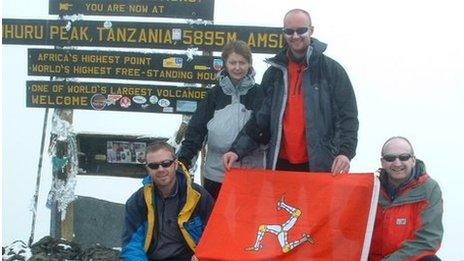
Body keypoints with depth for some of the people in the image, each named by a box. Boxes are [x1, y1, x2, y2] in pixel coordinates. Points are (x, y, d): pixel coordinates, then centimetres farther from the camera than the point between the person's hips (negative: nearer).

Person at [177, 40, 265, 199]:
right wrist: (183, 160, -9)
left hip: (250, 173, -1)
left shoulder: (258, 94, 1)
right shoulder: (215, 93, 4)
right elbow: (196, 129, 1)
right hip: (216, 174, 1)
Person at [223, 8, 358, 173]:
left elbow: (347, 116, -2)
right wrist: (237, 149, 0)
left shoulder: (331, 70, 0)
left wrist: (345, 152, -17)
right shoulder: (274, 72, 10)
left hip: (320, 165, -3)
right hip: (281, 164, 3)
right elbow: (260, 119, 12)